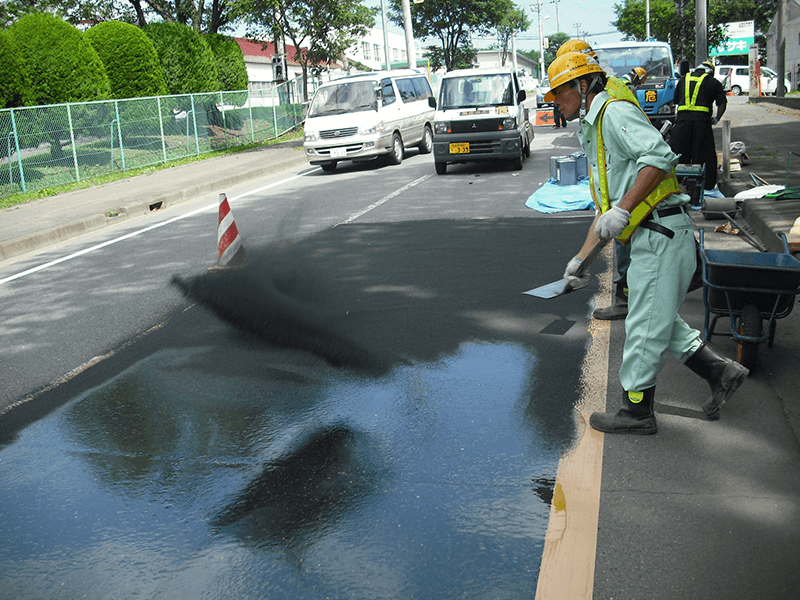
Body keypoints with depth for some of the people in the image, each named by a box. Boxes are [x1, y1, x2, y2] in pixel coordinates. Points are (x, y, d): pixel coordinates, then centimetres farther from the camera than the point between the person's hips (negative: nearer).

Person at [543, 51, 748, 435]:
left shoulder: (615, 112, -8)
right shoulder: (593, 133, 23)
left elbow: (659, 157, -24)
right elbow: (604, 209, 24)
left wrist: (622, 210, -25)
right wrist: (581, 259, 21)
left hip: (662, 233, -10)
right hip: (650, 235, 10)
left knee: (644, 325, -1)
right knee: (659, 320, 16)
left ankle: (637, 411, 10)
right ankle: (721, 373, 26)